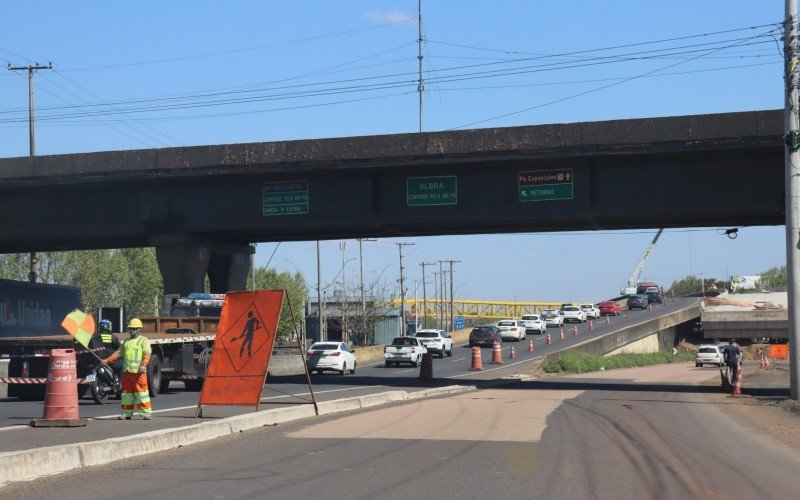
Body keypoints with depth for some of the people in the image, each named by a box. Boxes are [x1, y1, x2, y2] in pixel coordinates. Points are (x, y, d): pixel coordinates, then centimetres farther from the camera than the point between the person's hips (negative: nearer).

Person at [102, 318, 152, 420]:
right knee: (126, 392, 8)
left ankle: (146, 412, -8)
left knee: (141, 390, -9)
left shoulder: (143, 340, 3)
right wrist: (107, 360, 17)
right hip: (127, 370, 7)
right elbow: (118, 353, 27)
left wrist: (143, 365, -25)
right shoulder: (126, 341, 24)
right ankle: (126, 413, 14)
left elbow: (147, 354, -10)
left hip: (138, 371, -7)